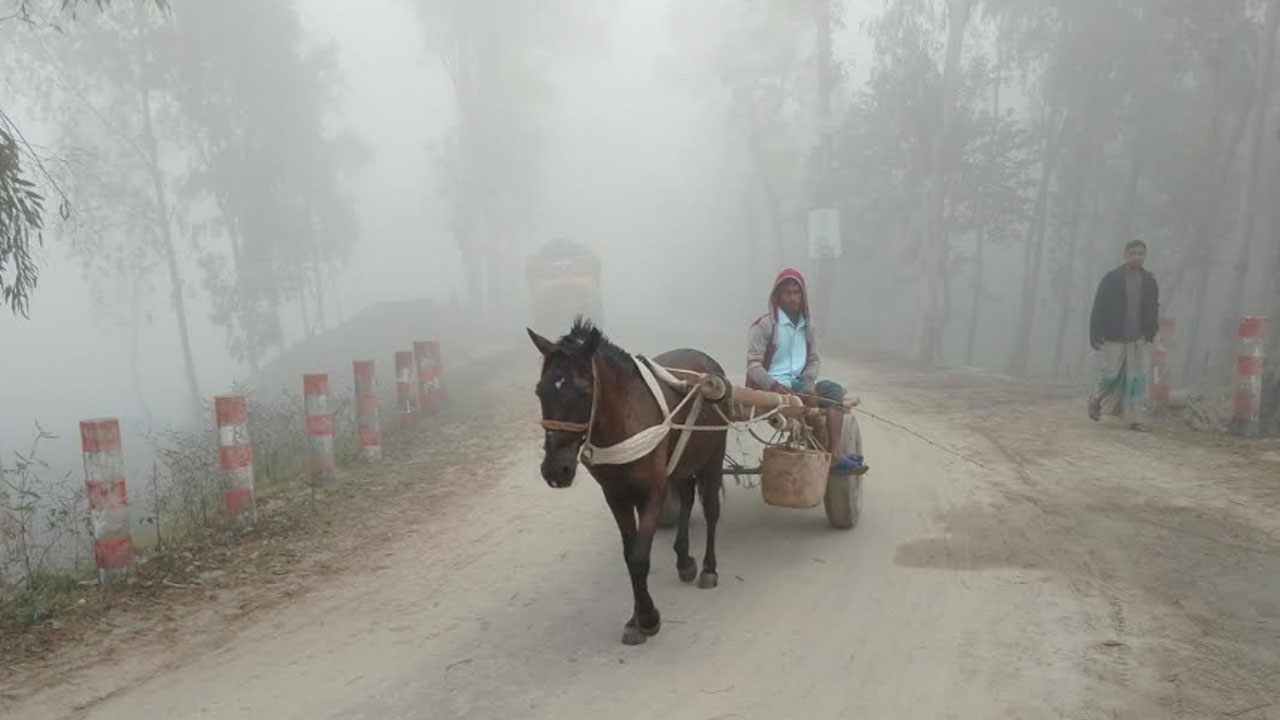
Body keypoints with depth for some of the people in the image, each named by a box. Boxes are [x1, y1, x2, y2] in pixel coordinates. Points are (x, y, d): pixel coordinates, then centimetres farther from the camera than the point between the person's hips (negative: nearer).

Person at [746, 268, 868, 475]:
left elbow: (814, 360, 16)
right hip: (771, 387, -6)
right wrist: (773, 385, -29)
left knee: (834, 389, -17)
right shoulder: (764, 325, -6)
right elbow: (753, 364, -11)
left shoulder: (806, 326, 14)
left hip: (798, 383, 7)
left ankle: (835, 454, -28)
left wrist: (808, 380, -7)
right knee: (808, 393, -31)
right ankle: (828, 455, -20)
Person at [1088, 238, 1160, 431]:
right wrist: (1095, 334, -10)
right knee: (1110, 375, -2)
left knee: (1137, 378, -1)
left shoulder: (1149, 280, 7)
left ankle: (1134, 419, 3)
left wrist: (1151, 332, 8)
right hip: (1113, 338, -3)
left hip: (1139, 339, 3)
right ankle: (1096, 400, 27)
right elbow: (1098, 308, -5)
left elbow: (1153, 308, 17)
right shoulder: (1111, 278, -4)